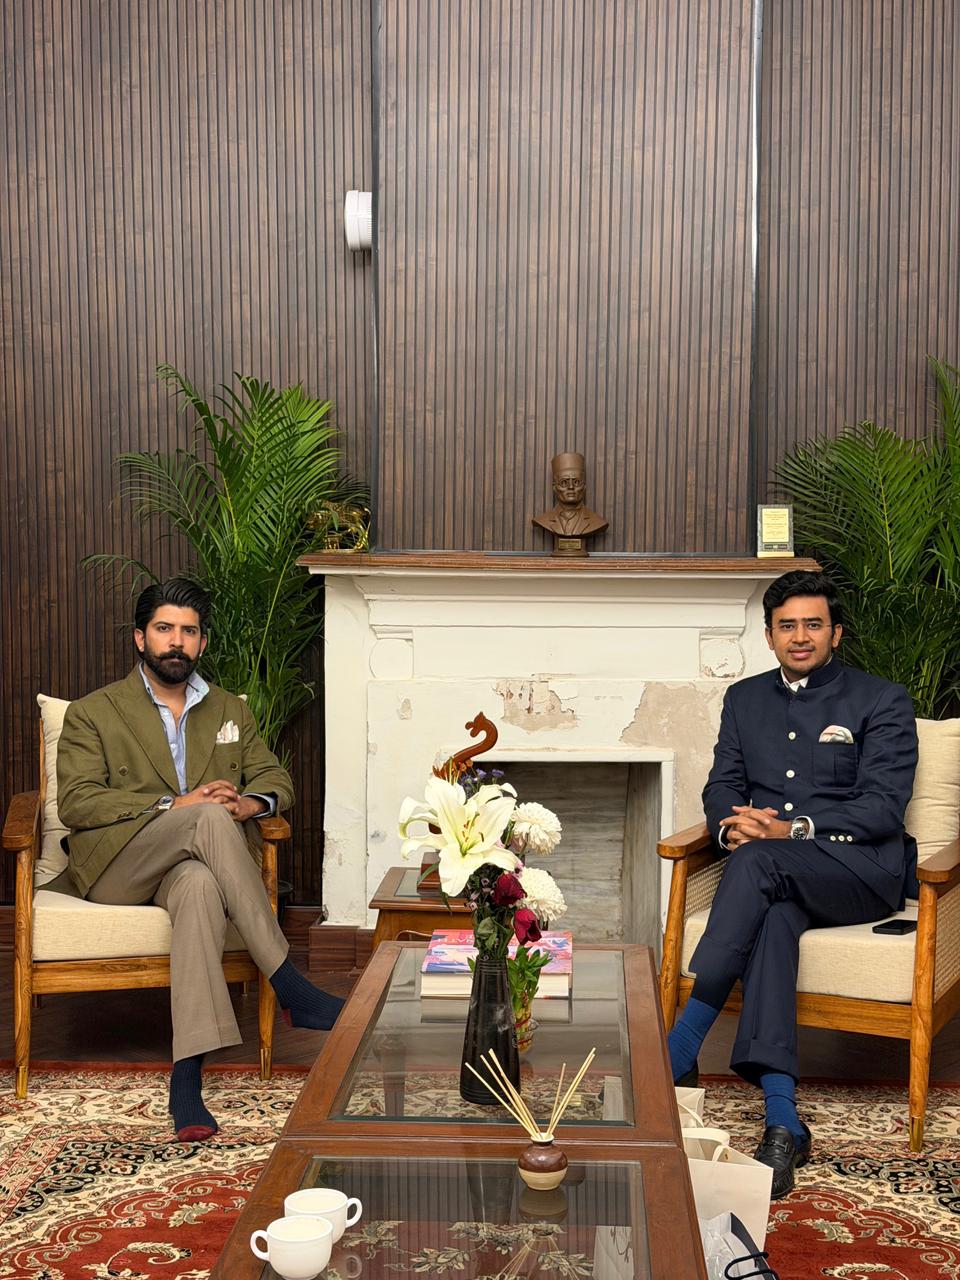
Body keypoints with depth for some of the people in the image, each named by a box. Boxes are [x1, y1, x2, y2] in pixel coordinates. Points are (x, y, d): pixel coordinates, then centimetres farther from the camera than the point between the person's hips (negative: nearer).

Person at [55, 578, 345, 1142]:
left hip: (189, 866, 2)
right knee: (210, 818, -34)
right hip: (114, 866, -2)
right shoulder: (92, 714, 7)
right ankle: (290, 987, -32)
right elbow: (75, 803, -5)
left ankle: (187, 1078, -46)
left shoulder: (230, 711, 21)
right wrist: (172, 807, -18)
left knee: (200, 885, -38)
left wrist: (253, 801, -8)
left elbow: (276, 777, 19)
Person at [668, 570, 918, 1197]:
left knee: (758, 862, -34)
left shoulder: (882, 700, 5)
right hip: (779, 877, 3)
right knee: (774, 916, -34)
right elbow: (722, 786, 14)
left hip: (862, 870, -3)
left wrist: (792, 829, -20)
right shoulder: (744, 699, 20)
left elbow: (883, 806, -6)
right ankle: (782, 1119, -43)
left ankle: (679, 1051, -35)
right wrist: (731, 824, -11)